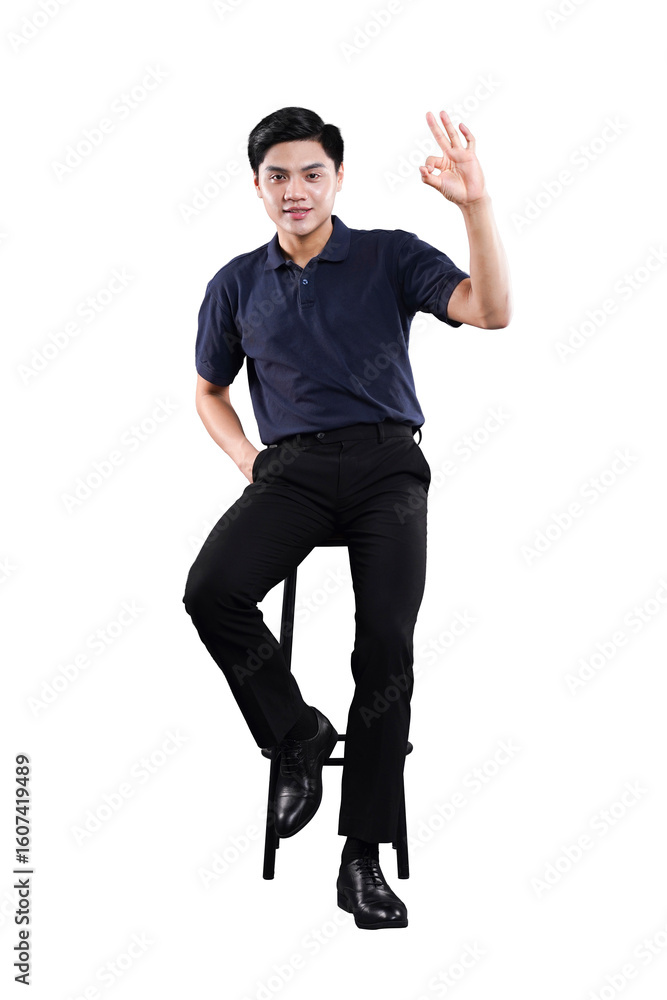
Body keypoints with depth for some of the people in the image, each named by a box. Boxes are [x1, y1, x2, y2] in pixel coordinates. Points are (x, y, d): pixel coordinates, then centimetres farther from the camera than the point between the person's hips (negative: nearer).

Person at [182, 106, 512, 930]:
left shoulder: (390, 256, 6)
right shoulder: (236, 285, 13)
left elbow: (490, 312, -9)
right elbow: (208, 391, 26)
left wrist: (476, 204, -22)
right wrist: (248, 461, 7)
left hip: (385, 462, -2)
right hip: (291, 468, 2)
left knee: (386, 640, -20)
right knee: (211, 591, -27)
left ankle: (363, 857, -9)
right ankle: (296, 736, -1)